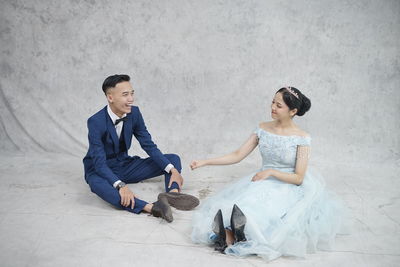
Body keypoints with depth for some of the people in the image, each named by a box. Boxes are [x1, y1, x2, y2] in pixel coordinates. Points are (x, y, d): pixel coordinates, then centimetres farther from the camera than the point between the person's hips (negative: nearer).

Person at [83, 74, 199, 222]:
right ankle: (151, 207, -52)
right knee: (97, 183, -42)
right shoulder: (96, 122, -24)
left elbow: (149, 146, -6)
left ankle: (173, 192, -35)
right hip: (101, 170, -5)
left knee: (173, 159, -6)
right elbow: (99, 162, -29)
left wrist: (172, 169, -17)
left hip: (125, 164, 5)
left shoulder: (134, 113, -10)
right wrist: (120, 185, -44)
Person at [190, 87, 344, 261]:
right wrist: (204, 162, -6)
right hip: (261, 183, 4)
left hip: (288, 187, -4)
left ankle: (229, 234, -28)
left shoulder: (301, 138, -10)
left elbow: (298, 178, -10)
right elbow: (237, 155, 1)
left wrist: (271, 172, -21)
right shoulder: (262, 129, 1)